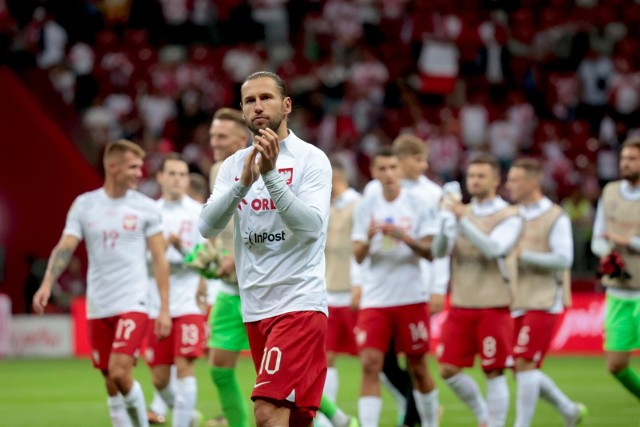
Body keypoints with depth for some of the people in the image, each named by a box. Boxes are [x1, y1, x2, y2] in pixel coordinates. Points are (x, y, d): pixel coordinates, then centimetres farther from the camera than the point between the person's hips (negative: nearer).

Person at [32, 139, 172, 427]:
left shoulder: (146, 208, 0)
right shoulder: (84, 205, 4)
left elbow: (159, 259, 2)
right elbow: (65, 247, -3)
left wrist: (165, 308, -3)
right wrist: (47, 284, -20)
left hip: (132, 303, -3)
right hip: (97, 306, 3)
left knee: (120, 372, -18)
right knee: (110, 382, 7)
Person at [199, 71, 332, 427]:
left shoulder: (311, 159, -4)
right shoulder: (234, 165, 10)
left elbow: (312, 224, -18)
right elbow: (208, 227, -3)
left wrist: (270, 174, -26)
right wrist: (243, 182, -18)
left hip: (299, 302, -6)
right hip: (256, 308, 6)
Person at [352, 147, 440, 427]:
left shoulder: (418, 205, -1)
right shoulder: (366, 207, 5)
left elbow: (430, 252, -7)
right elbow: (358, 256, 2)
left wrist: (403, 236, -23)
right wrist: (368, 238, -19)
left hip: (411, 296, -1)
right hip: (375, 298, 1)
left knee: (418, 368, 6)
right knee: (370, 365, -11)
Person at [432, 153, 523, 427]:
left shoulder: (509, 217, -3)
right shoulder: (462, 212, 11)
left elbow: (494, 248, -20)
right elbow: (439, 251, 0)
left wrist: (463, 220, -27)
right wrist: (446, 222, -18)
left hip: (493, 307, -5)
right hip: (460, 305, 5)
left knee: (494, 373, -3)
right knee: (448, 370, 1)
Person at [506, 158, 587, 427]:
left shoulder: (555, 218, -7)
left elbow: (563, 259, -16)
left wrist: (523, 255, -20)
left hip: (543, 303, -7)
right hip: (517, 304, 7)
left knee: (525, 365, -14)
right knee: (523, 371, 8)